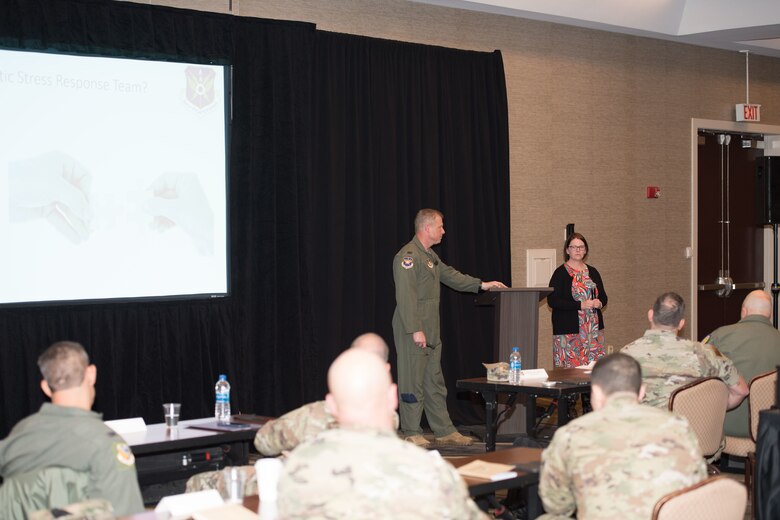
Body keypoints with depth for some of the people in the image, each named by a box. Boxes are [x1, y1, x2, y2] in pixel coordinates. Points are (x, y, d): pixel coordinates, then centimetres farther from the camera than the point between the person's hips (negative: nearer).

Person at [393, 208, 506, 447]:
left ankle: (444, 431, 18)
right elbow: (405, 297, -21)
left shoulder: (430, 255, 17)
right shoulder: (407, 256, -16)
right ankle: (411, 433, 6)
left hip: (431, 332, 10)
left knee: (435, 382, 13)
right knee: (412, 382, -2)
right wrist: (415, 330, -23)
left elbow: (449, 275, 29)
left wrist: (481, 284, 24)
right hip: (412, 331, -10)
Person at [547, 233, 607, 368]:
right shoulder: (560, 273, -3)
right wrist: (580, 305, -18)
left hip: (593, 329, 5)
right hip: (568, 330, -5)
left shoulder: (592, 272, 15)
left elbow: (603, 296, 22)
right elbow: (552, 300, -12)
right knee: (570, 369, -9)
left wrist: (599, 303, -3)